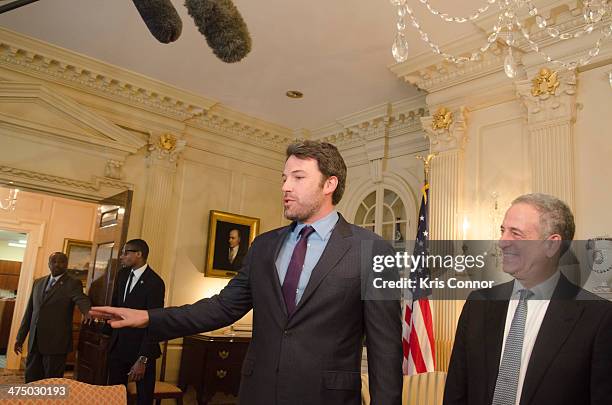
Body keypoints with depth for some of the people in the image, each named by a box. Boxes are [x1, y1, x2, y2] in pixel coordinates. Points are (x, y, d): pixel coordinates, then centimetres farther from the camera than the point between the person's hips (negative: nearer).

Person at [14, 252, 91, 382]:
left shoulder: (73, 284, -5)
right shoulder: (38, 282, 13)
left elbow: (82, 301, -22)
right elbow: (29, 311, 17)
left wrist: (89, 312, -45)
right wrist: (20, 337, 16)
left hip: (56, 343, -5)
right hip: (34, 342, 5)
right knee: (31, 381, 12)